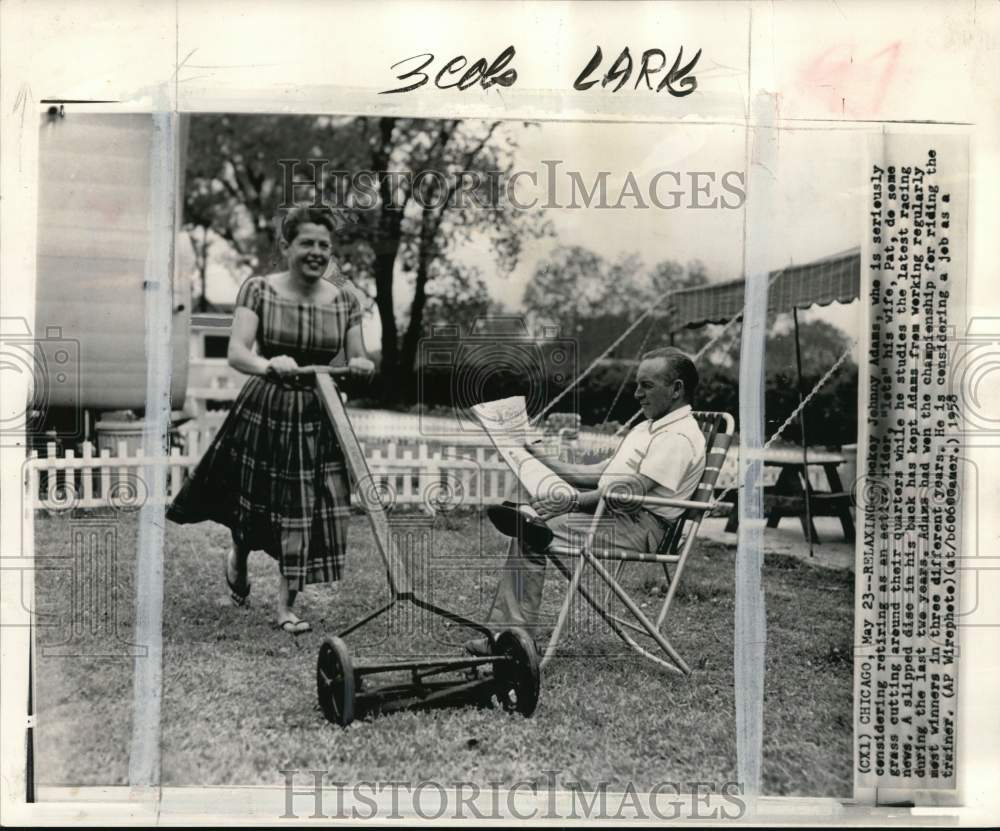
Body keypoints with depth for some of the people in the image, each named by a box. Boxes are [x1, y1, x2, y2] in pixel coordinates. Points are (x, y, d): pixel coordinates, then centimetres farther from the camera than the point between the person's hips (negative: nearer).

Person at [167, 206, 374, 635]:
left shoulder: (345, 302, 1)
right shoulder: (259, 290, -7)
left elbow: (357, 360, 2)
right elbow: (237, 352, -17)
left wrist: (361, 367, -23)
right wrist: (270, 364, -38)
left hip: (318, 415, 2)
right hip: (264, 408, -2)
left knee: (307, 509, -1)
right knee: (253, 499, 11)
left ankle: (286, 606, 13)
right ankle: (238, 558, 47)